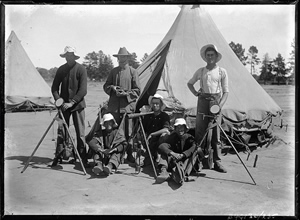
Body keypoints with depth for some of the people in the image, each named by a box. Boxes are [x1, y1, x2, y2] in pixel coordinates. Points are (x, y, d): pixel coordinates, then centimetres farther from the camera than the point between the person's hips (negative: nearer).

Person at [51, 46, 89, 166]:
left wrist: (71, 102, -19)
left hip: (78, 105, -3)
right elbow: (54, 87, 9)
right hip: (64, 105, 3)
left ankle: (83, 158, 3)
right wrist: (58, 100, -8)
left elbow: (83, 90, -11)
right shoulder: (61, 69, 7)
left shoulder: (81, 69, -5)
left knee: (80, 133, -3)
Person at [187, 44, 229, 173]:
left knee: (216, 133, -1)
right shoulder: (200, 71, 11)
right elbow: (190, 83, 26)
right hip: (202, 101, 1)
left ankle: (217, 162, 5)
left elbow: (226, 91, 4)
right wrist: (195, 93, 9)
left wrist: (220, 105, -11)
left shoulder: (222, 72, 6)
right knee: (199, 132, 0)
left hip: (216, 101, -1)